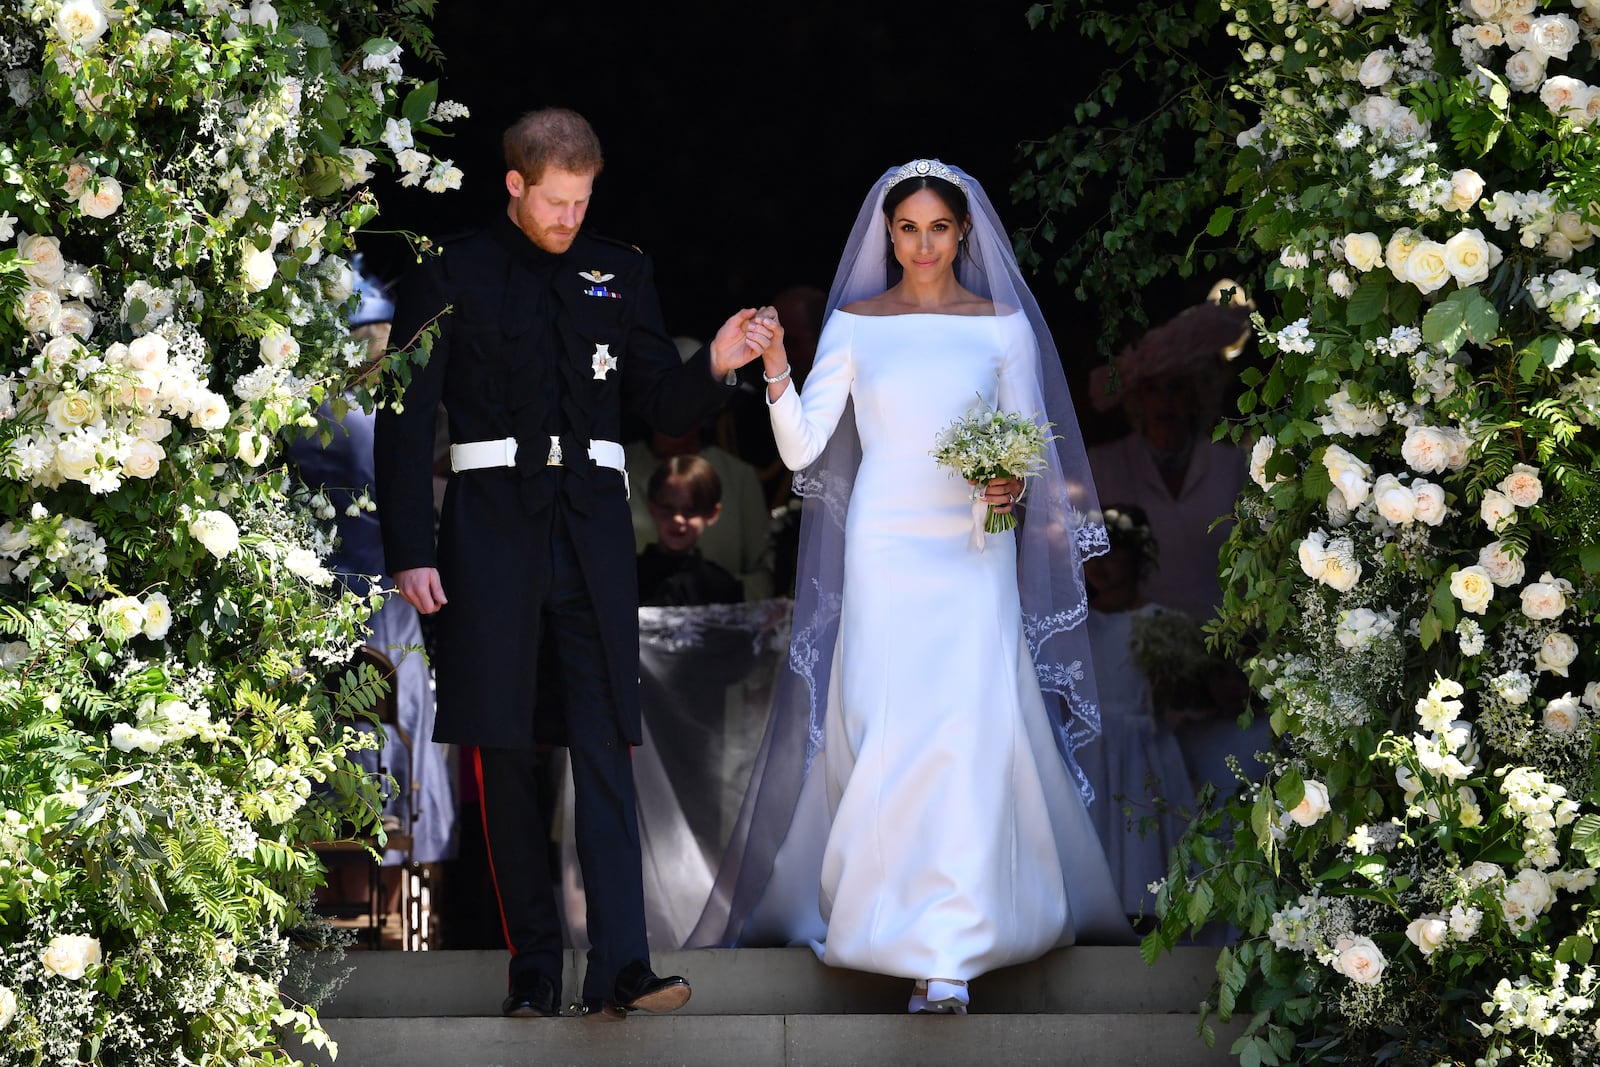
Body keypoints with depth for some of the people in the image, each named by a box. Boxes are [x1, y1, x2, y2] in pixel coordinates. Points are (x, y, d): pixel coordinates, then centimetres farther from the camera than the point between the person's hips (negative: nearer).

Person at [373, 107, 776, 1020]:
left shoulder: (620, 274, 11)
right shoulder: (452, 277, 3)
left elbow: (664, 407, 12)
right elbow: (406, 421, 1)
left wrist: (715, 366, -10)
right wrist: (410, 552, -6)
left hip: (593, 531, 1)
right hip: (492, 526, -1)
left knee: (607, 752, -6)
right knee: (507, 754, 2)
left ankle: (621, 967, -12)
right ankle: (534, 969, 9)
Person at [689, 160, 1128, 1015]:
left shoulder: (1002, 325, 5)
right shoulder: (854, 325, 5)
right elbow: (802, 449, 1)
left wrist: (1013, 484, -12)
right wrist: (776, 372, -14)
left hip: (973, 552, -1)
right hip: (883, 550, 1)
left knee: (965, 732, -12)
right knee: (884, 731, -3)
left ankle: (947, 952, -15)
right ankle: (889, 905, 15)